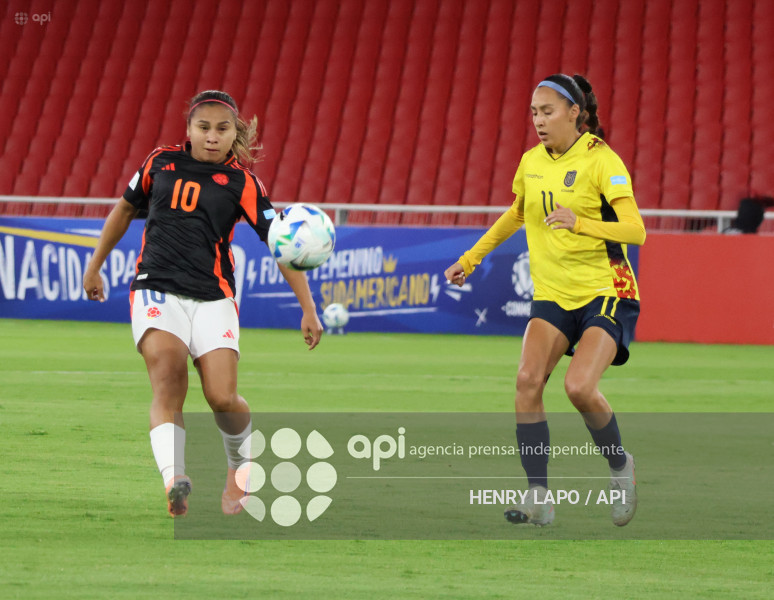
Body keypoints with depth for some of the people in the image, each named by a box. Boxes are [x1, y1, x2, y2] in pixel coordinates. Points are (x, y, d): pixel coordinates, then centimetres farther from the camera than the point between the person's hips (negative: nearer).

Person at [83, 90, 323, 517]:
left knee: (222, 397, -15)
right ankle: (174, 478, -43)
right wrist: (95, 267, 29)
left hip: (212, 298, -1)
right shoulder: (161, 163, 8)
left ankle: (238, 461, 19)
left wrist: (308, 308, -8)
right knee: (168, 378, -25)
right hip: (156, 291, 1)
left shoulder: (241, 182, 1)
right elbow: (125, 209, 25)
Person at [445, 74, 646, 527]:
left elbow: (635, 231, -22)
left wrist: (580, 222, -35)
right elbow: (517, 213, 28)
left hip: (606, 292, -5)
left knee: (580, 387, -23)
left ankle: (620, 465, 7)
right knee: (528, 379, -16)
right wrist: (471, 258, 30)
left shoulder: (602, 161, -13)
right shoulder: (532, 162, 6)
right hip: (553, 294, 6)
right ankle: (539, 498, -12)